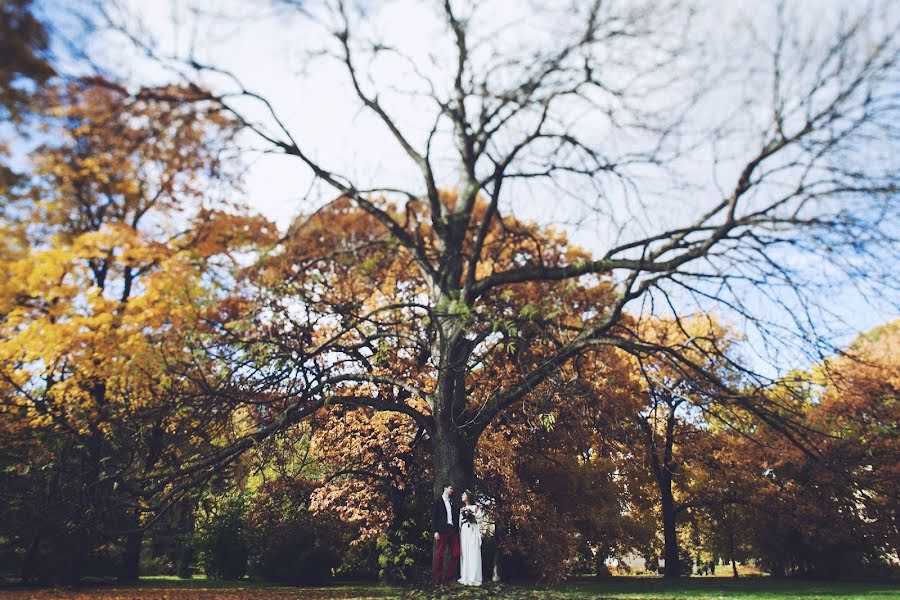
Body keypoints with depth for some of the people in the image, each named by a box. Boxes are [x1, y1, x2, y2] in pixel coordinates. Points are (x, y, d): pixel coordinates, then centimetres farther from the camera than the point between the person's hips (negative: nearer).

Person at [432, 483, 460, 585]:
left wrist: (457, 530, 9)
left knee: (456, 553, 3)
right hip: (442, 530, -6)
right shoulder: (438, 501, 2)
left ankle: (449, 576, 15)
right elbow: (434, 517, -3)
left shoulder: (452, 502, 20)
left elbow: (456, 517, 19)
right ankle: (438, 578, 6)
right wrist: (436, 531, -11)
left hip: (453, 530, 6)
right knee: (439, 554, -3)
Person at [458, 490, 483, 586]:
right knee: (464, 555, 3)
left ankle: (473, 578, -5)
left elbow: (479, 521, -1)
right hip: (463, 533, 5)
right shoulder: (462, 509, 16)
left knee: (473, 555, -7)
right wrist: (459, 534, 9)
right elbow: (460, 523, 16)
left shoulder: (475, 508, 2)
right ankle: (465, 577, 7)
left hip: (472, 533, -5)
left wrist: (479, 535, -6)